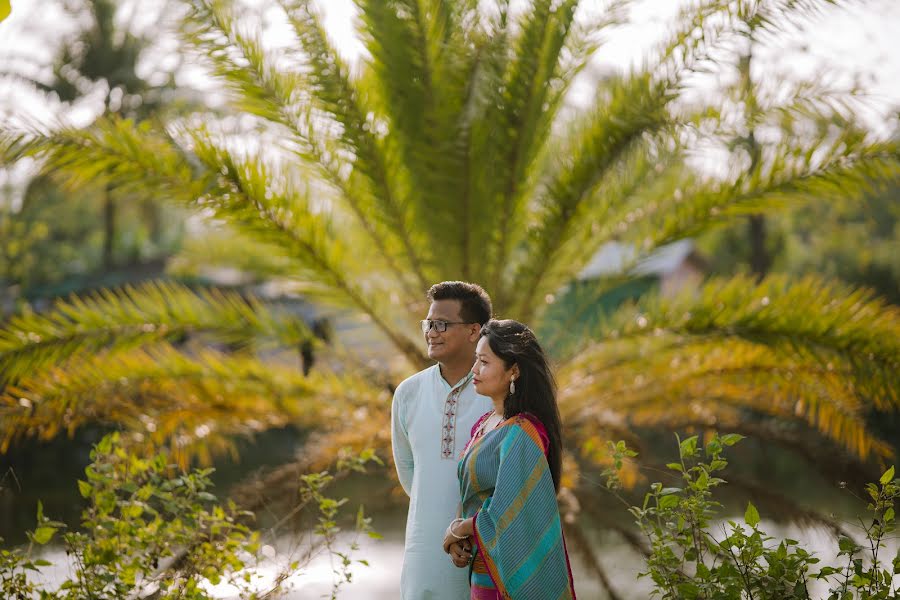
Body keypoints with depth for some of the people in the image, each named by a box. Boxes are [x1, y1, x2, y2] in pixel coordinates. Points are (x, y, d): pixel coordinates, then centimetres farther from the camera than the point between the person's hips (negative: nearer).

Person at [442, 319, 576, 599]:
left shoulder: (520, 434, -20)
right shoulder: (485, 424, 8)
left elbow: (508, 513, -22)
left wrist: (455, 531, -8)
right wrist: (457, 534, -2)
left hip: (510, 573, -8)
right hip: (483, 567, 8)